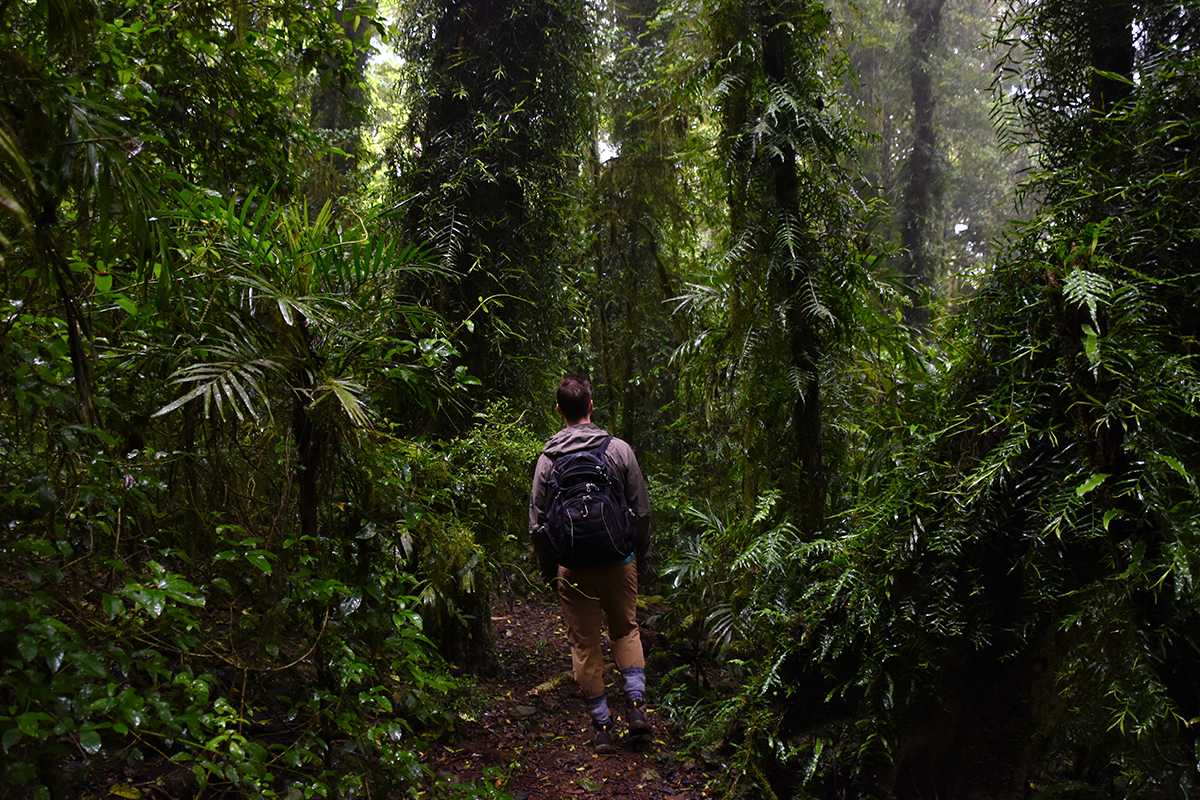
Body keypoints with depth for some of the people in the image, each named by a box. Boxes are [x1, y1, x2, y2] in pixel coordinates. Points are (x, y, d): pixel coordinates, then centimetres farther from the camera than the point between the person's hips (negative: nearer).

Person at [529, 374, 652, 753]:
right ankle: (636, 703, 7)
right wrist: (641, 559, 11)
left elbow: (537, 523, 1)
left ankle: (602, 725, 15)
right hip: (617, 561, 0)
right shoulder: (619, 450, -4)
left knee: (585, 644, 11)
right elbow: (641, 511, 0)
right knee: (626, 629, 20)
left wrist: (549, 570, 11)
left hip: (572, 567, 0)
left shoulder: (547, 458, -2)